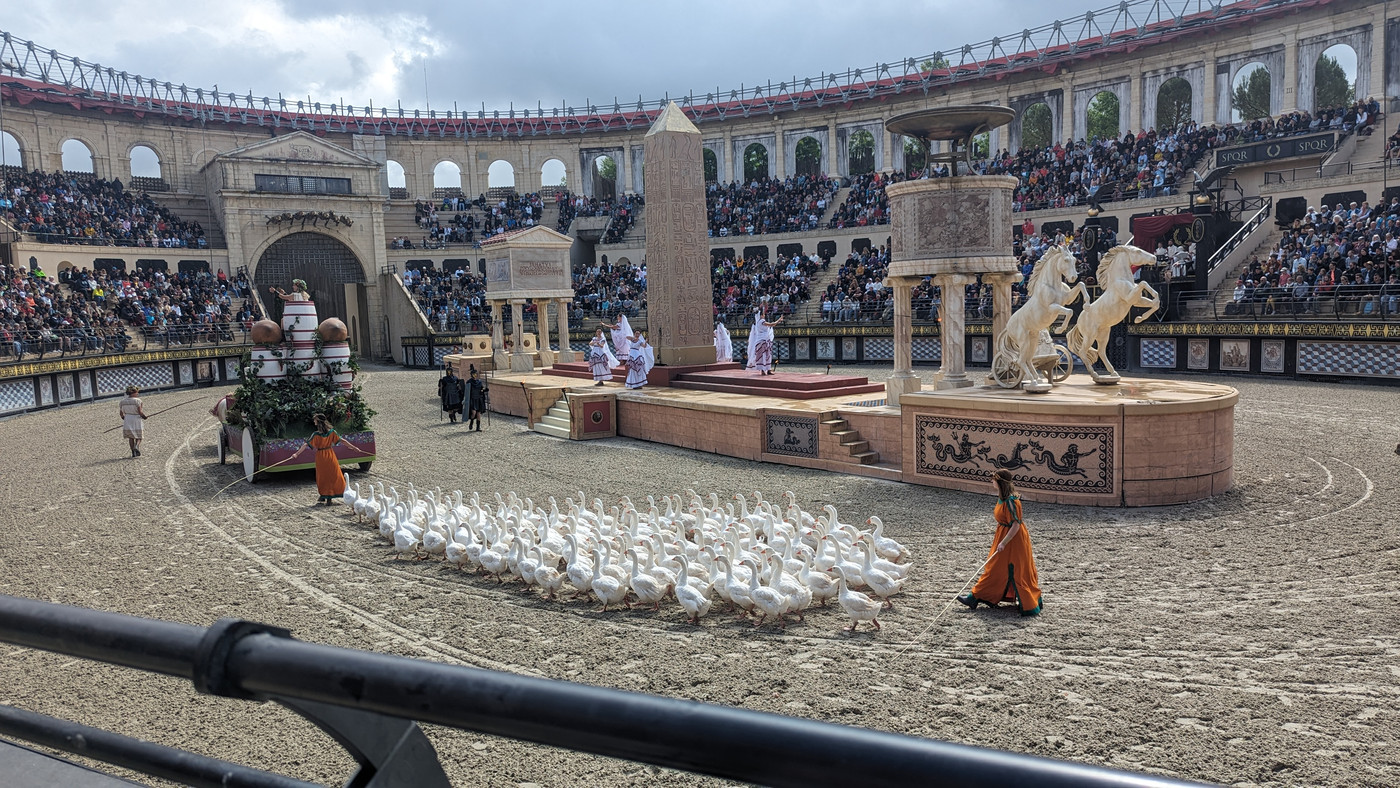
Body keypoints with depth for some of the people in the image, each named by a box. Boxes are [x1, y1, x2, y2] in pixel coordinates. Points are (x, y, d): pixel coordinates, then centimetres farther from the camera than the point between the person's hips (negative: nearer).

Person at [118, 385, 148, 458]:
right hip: (136, 419, -4)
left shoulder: (123, 401, 4)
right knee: (138, 437, 9)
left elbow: (121, 413, 8)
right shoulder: (137, 400, -10)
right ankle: (136, 447, -20)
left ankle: (133, 452, 5)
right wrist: (144, 416, 3)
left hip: (127, 420, 4)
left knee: (130, 437, 14)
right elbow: (140, 412, -15)